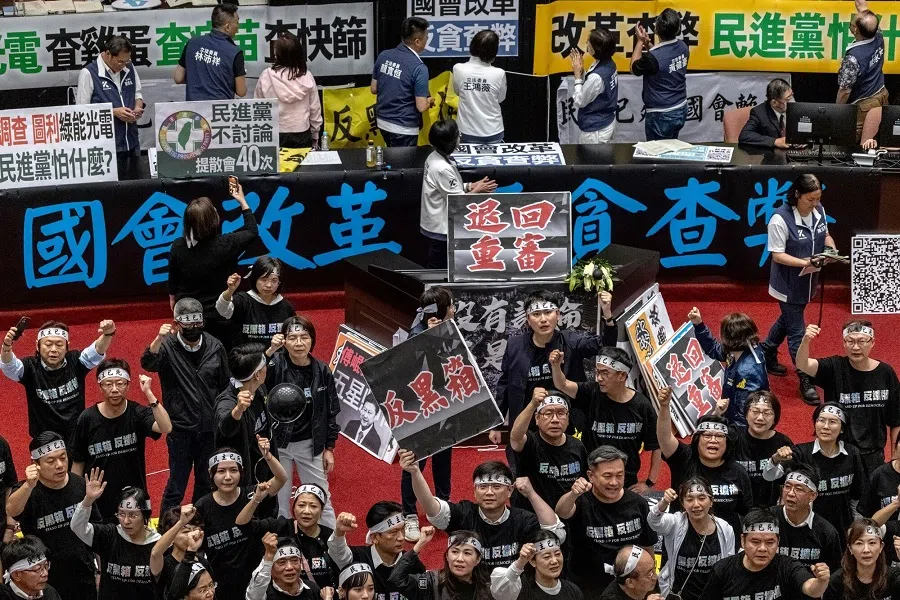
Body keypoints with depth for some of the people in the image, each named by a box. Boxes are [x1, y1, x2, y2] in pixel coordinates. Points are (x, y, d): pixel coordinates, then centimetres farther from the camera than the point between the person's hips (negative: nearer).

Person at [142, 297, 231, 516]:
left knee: (206, 483, 15)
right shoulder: (168, 346, -9)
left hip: (209, 426, 4)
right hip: (180, 427, -4)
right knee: (177, 482, 1)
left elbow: (225, 384, 10)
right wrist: (159, 339, -46)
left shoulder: (214, 346, 2)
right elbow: (148, 363, -29)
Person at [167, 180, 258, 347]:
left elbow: (173, 283, 3)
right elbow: (252, 232, 1)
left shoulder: (178, 247, -12)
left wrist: (173, 300, 22)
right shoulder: (226, 245, -19)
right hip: (219, 317, -2)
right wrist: (242, 201, 11)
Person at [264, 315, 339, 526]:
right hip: (278, 444, -2)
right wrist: (269, 351, -44)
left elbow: (330, 411, 6)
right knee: (279, 502, 7)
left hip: (310, 444, 2)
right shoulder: (275, 365, -11)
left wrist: (329, 449, 6)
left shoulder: (322, 371, -2)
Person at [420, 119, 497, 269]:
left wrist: (471, 186, 4)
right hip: (440, 230, -9)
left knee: (434, 271, 20)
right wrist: (477, 191, -5)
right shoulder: (442, 169, -27)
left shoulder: (434, 157, 1)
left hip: (433, 226, 9)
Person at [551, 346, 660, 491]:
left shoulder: (642, 406, -8)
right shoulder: (592, 393, -5)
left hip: (628, 485, -1)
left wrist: (649, 483, -2)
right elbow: (563, 385, -19)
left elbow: (656, 447, -1)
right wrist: (556, 366, -39)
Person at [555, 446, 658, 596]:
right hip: (587, 590, -2)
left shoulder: (638, 504, -7)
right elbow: (562, 512, -38)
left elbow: (647, 548, 5)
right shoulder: (582, 501, -15)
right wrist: (573, 494, -58)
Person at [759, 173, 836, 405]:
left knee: (788, 319, 25)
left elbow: (825, 234, 12)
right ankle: (805, 381, 7)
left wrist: (831, 249, -10)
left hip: (807, 281, 7)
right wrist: (805, 262, -33)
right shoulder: (781, 219, -26)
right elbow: (777, 255, -21)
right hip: (788, 284, -7)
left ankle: (766, 354, 48)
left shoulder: (819, 211, -5)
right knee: (797, 331, -1)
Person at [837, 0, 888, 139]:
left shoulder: (854, 57, -33)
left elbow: (845, 90, -23)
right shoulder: (878, 39, -15)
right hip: (881, 95, 7)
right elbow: (871, 21, 11)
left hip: (863, 105, -7)